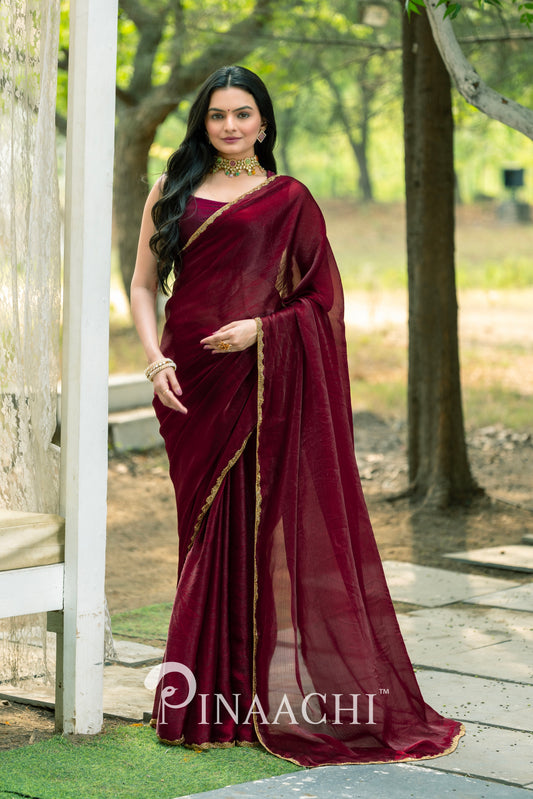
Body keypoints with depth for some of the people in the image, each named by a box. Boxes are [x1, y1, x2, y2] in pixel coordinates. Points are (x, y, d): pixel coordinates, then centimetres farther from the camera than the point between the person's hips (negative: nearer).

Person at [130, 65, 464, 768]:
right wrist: (155, 359, -4)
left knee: (270, 521, -5)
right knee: (207, 527, 4)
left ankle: (273, 690, 0)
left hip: (265, 379, -2)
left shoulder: (288, 198, 8)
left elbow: (323, 295, 6)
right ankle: (210, 694, 10)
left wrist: (263, 328, -10)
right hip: (192, 380, 2)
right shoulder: (173, 191, 13)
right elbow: (144, 283, 11)